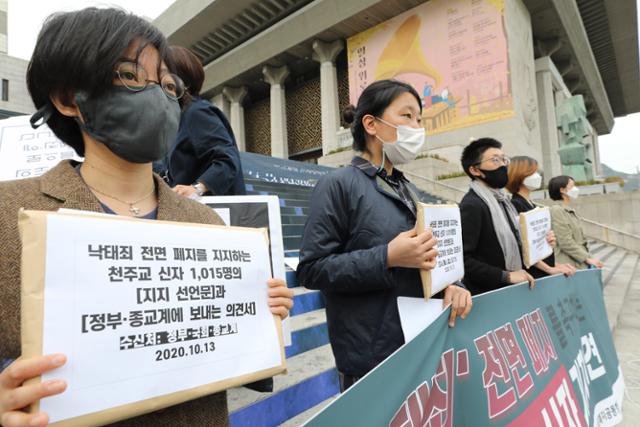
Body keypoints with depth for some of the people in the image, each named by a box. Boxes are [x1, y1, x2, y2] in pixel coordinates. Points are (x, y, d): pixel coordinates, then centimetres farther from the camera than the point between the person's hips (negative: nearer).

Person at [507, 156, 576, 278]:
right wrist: (550, 269, -16)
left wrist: (555, 265, 8)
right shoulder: (514, 205, -14)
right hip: (531, 274, -8)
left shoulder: (534, 206, 13)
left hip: (544, 273, 8)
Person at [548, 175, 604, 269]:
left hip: (581, 264, 8)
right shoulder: (556, 210, -11)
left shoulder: (572, 211, 15)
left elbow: (581, 240, 19)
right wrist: (587, 258, -13)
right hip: (568, 265, -8)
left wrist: (590, 258, 9)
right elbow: (566, 242, -16)